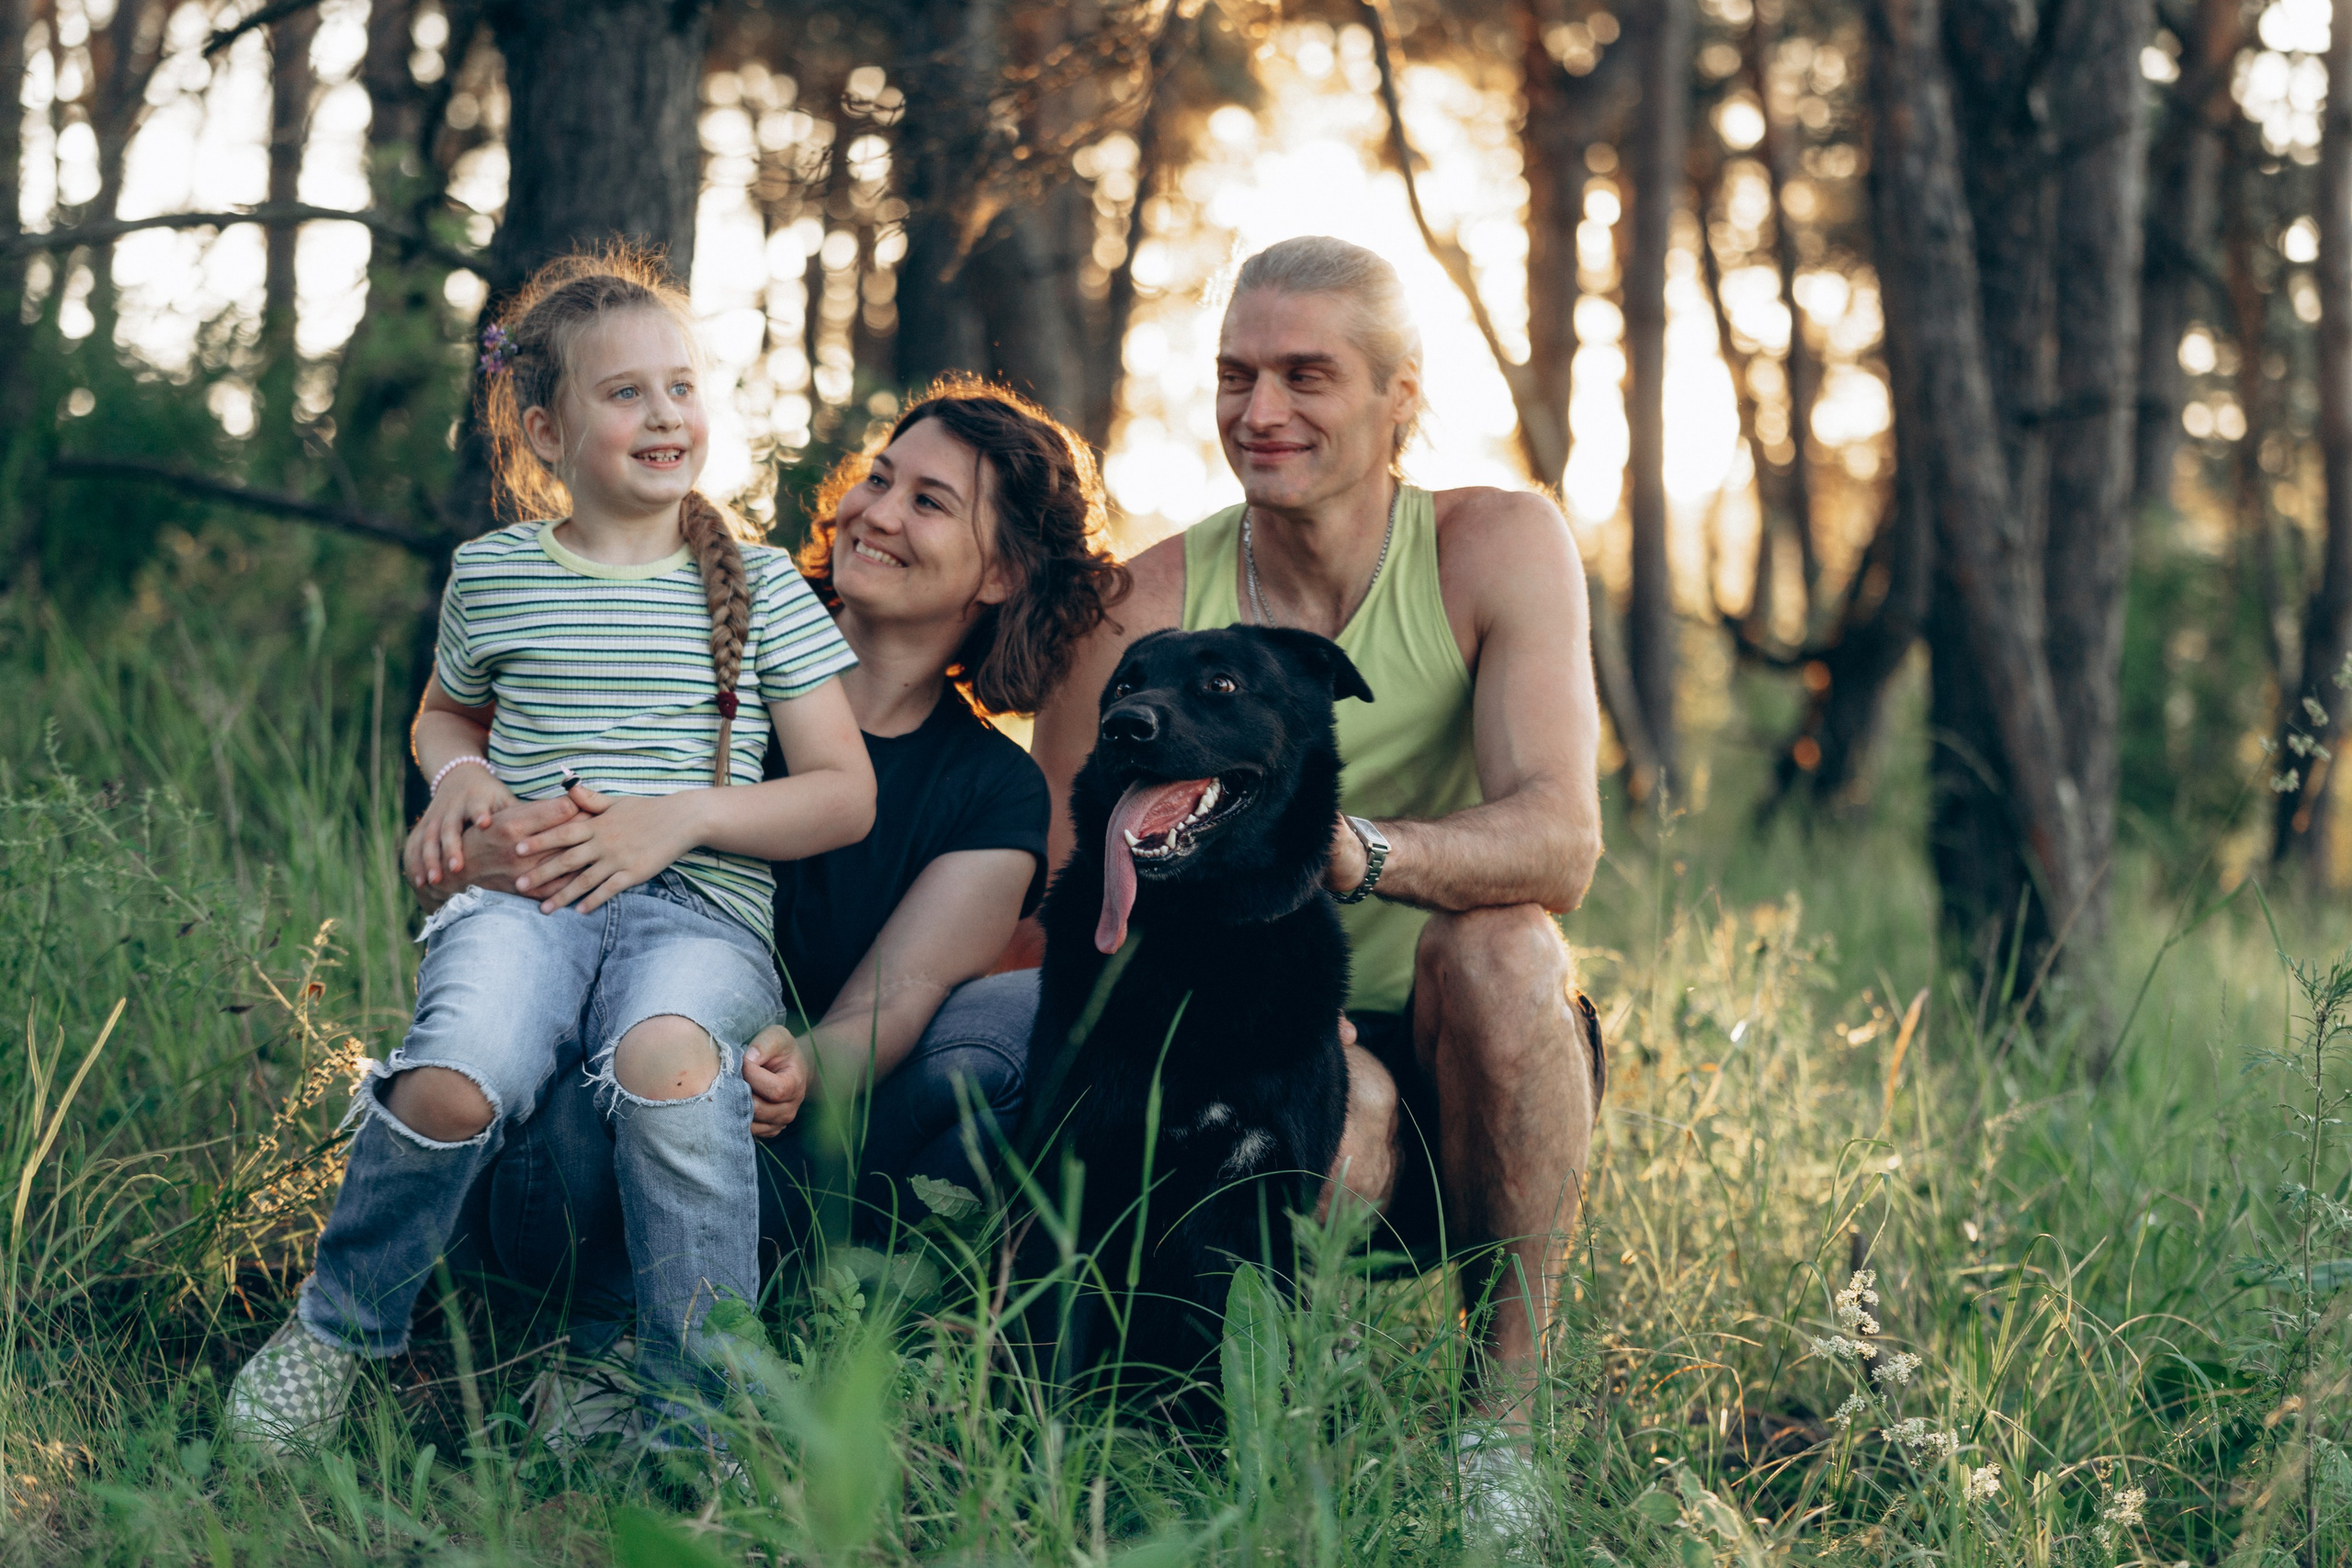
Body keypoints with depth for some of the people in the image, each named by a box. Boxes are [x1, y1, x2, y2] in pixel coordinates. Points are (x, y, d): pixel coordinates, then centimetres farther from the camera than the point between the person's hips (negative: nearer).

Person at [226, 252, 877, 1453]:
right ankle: (341, 1323, -2)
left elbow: (845, 795, 7)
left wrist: (680, 817, -7)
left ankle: (699, 1409, -25)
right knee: (458, 1081, -33)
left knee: (666, 1054, -39)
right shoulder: (493, 574, 15)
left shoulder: (758, 586, 10)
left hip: (701, 905, -1)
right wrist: (460, 776, 10)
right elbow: (446, 711, 35)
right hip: (521, 894, 1)